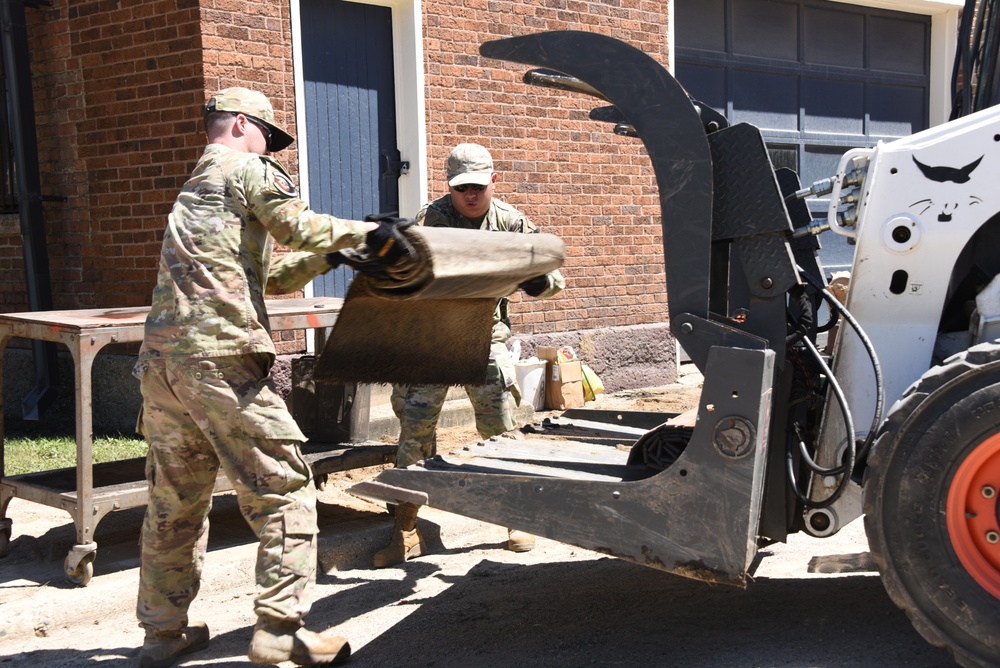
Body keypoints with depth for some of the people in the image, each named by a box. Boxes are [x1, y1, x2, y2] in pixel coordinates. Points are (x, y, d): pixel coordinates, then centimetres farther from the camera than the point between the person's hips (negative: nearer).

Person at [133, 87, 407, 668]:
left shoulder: (193, 192, 32)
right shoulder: (247, 169, 5)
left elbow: (269, 277, 31)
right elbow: (296, 223, -8)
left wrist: (327, 258, 26)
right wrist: (368, 233, 4)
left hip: (162, 359, 9)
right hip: (220, 358, -9)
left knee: (176, 500, 15)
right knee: (284, 489, -3)